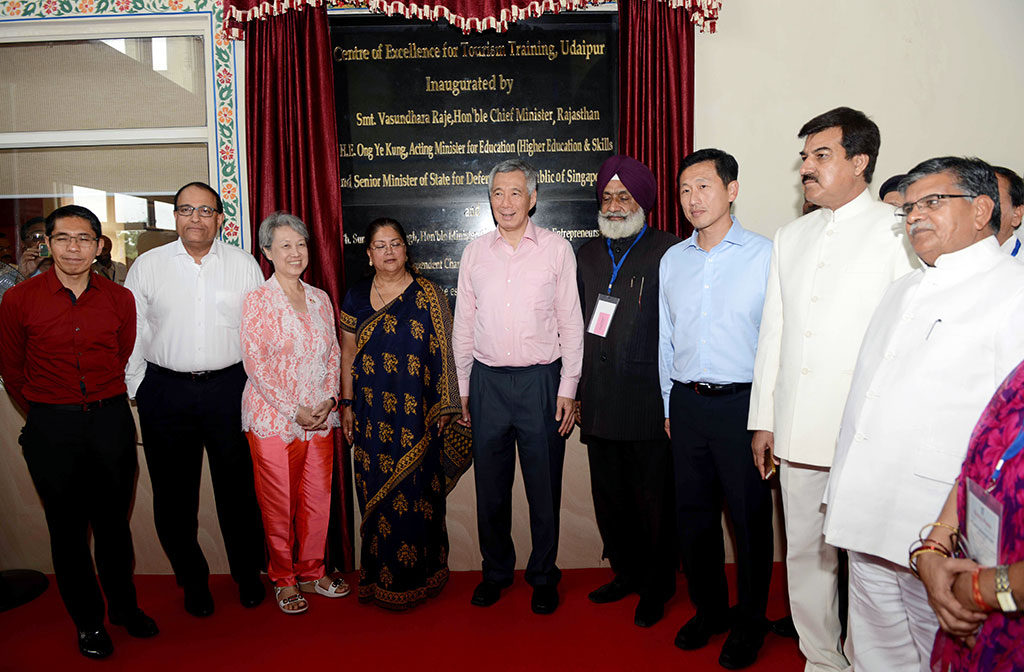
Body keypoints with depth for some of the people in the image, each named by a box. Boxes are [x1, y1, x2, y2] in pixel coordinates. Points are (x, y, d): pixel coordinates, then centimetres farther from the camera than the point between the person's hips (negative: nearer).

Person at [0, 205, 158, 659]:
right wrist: (45, 414, 10)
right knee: (68, 529, 10)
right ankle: (88, 621, 27)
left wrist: (106, 405, 12)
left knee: (113, 522, 13)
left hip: (111, 421, 1)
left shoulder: (119, 299, 1)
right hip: (51, 427, -1)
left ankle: (124, 606, 32)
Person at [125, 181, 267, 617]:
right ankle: (192, 581, 28)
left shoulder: (243, 264, 4)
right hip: (166, 391, 1)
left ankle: (248, 575, 27)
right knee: (174, 493, 9)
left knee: (238, 487, 8)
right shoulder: (147, 265, 4)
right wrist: (137, 391, 2)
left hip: (229, 388, 0)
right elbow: (132, 334, 6)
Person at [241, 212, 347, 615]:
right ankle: (283, 579, 24)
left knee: (318, 498, 10)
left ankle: (311, 572, 28)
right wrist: (293, 410, -14)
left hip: (320, 417, 4)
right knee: (278, 502, 6)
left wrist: (329, 399, -3)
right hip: (273, 418, -4)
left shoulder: (320, 299, 10)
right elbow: (254, 363, -10)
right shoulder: (258, 300, -5)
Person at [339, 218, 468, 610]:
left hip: (416, 413, -2)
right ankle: (380, 576, 23)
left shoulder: (428, 295, 0)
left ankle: (417, 575, 18)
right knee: (377, 492, 8)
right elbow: (348, 355, 12)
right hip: (372, 413, 3)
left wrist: (444, 406, -3)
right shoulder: (356, 298, 8)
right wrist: (347, 405, 9)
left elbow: (443, 353, 0)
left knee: (415, 489, 1)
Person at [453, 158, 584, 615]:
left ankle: (543, 576, 26)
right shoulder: (475, 252, 7)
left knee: (544, 486, 7)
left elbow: (571, 324, 1)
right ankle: (496, 571, 30)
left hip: (540, 380, -2)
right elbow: (463, 324, 11)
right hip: (487, 381, 2)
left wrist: (567, 389, -3)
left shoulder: (556, 249, 0)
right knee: (490, 485, 11)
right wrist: (464, 389, 9)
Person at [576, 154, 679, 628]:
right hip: (599, 400, 5)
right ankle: (626, 572, 32)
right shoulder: (587, 255, 14)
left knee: (653, 497, 6)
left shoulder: (667, 251, -2)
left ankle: (656, 586, 24)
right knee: (609, 496, 13)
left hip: (648, 398, -5)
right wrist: (575, 392, 12)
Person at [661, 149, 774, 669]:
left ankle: (750, 623, 27)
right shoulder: (672, 260, 10)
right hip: (686, 405, 4)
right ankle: (708, 611, 32)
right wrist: (670, 406, 13)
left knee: (749, 516, 6)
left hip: (742, 404, -4)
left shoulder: (764, 255, -4)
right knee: (693, 513, 12)